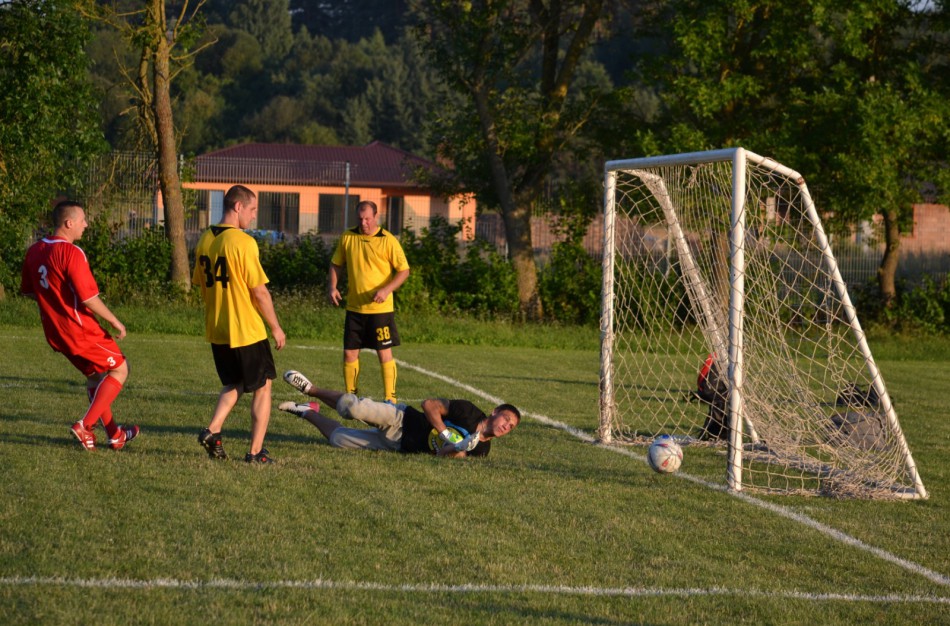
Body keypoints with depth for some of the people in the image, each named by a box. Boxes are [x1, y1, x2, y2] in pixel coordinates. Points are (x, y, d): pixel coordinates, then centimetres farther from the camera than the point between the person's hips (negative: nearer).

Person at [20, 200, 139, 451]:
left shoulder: (34, 251, 5)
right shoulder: (71, 253, -21)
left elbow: (27, 291, 16)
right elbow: (88, 297, -23)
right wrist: (115, 322, -11)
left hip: (55, 332, 8)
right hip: (80, 330, -8)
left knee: (95, 375, 22)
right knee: (119, 369, 6)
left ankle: (114, 434, 26)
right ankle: (85, 426, -4)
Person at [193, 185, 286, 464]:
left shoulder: (205, 240, 5)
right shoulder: (243, 242, -17)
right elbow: (259, 292, -16)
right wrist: (276, 327, -5)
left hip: (216, 331, 7)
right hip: (247, 331, -7)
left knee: (233, 385, 23)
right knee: (262, 387, 8)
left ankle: (212, 430, 2)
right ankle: (256, 451, 8)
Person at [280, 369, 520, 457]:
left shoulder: (480, 449, -2)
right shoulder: (469, 412, -13)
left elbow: (441, 455, -7)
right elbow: (429, 405, -12)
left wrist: (458, 449, -29)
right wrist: (446, 435, -23)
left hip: (401, 445, 2)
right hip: (401, 421, -2)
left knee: (338, 438, -10)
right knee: (354, 408, -25)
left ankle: (308, 413, 19)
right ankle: (311, 390, 4)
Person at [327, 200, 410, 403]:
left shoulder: (388, 240, -9)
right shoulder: (347, 237, 3)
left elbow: (404, 270, -7)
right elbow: (336, 264, 14)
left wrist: (386, 289, -22)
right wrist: (332, 287, -3)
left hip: (380, 308, -4)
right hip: (354, 308, 4)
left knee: (385, 354, -2)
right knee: (350, 354, 7)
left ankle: (391, 400, 4)